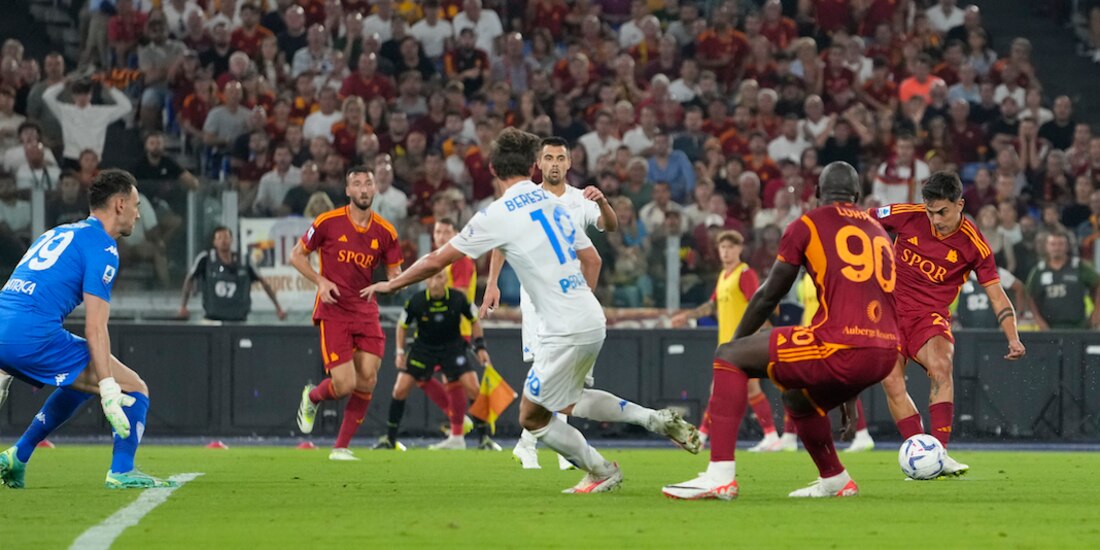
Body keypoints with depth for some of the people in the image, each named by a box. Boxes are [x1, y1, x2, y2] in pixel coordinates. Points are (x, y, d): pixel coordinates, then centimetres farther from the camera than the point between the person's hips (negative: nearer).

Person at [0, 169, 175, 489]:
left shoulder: (59, 234, 26)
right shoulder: (102, 247, -1)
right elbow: (95, 328, -11)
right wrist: (109, 391, -14)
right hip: (35, 337, -9)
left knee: (82, 383, 31)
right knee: (135, 390, 0)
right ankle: (121, 472, -9)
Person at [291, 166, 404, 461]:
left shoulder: (385, 232, 3)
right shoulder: (328, 222, -6)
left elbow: (394, 274, 11)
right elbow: (296, 256, 5)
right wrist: (321, 281, -11)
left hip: (366, 312, 4)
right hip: (333, 311, -4)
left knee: (367, 381, -6)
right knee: (344, 384, -13)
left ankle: (341, 447, 9)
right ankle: (312, 397, 24)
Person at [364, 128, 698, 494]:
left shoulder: (496, 216, -9)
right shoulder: (551, 202, 11)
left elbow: (437, 261, -3)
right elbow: (591, 260, 18)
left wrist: (391, 284, 11)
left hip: (565, 333, -8)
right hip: (593, 322, 8)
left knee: (532, 418, 8)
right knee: (566, 401, 26)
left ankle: (602, 473, 13)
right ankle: (657, 419, 15)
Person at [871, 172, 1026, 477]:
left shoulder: (973, 245, -8)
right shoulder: (907, 216, -7)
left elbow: (996, 294, -5)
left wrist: (1013, 338, -16)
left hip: (930, 314, -1)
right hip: (888, 308, 1)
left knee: (941, 367, -29)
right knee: (891, 383, -17)